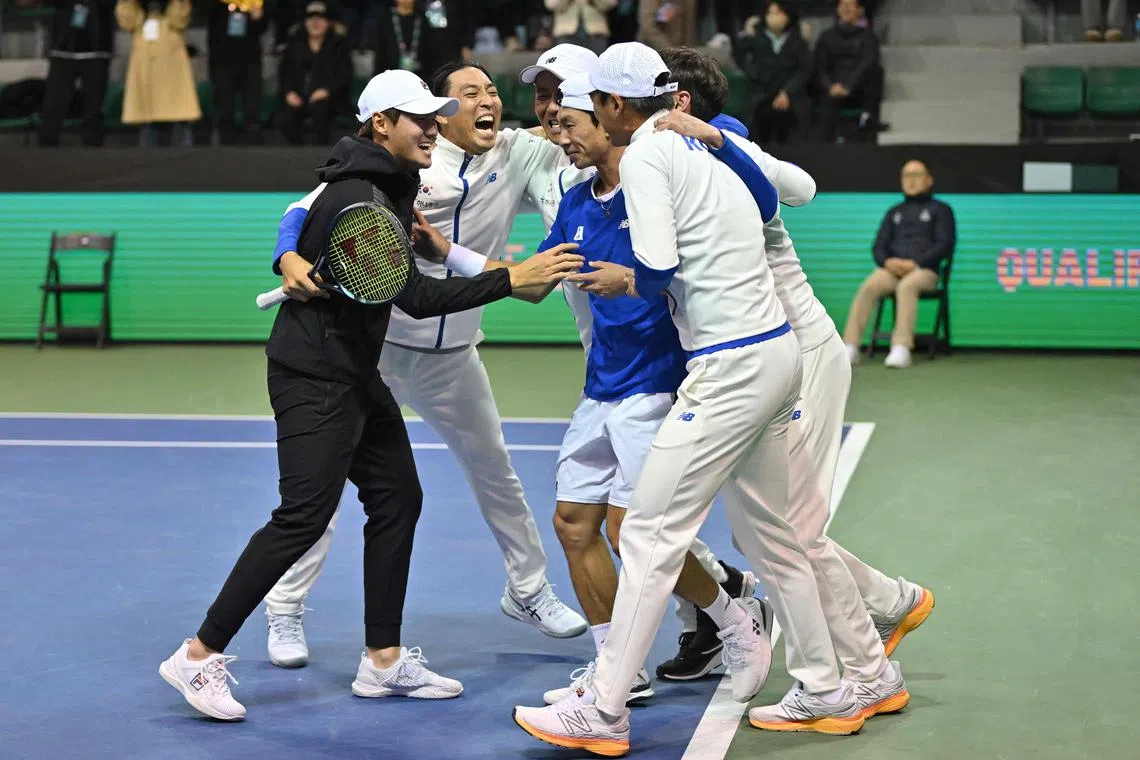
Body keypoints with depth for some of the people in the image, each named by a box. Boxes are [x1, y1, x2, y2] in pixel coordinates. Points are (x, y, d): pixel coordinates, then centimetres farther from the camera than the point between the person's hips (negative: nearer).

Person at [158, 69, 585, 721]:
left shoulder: (392, 187, 10)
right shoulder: (357, 199, -22)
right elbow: (417, 297, -28)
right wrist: (511, 280, -30)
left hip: (357, 375, 10)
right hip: (314, 379, -10)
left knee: (397, 499, 9)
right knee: (303, 519, -11)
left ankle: (383, 660, 16)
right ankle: (200, 656, -3)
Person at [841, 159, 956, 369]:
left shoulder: (940, 210, 13)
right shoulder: (894, 212, 27)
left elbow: (945, 245, 0)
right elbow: (879, 246, 18)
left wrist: (915, 263, -14)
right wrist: (887, 262, -7)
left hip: (924, 270, -4)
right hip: (892, 268, 4)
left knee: (906, 287, -39)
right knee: (868, 287, -30)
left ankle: (901, 349, -48)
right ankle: (850, 347, -38)